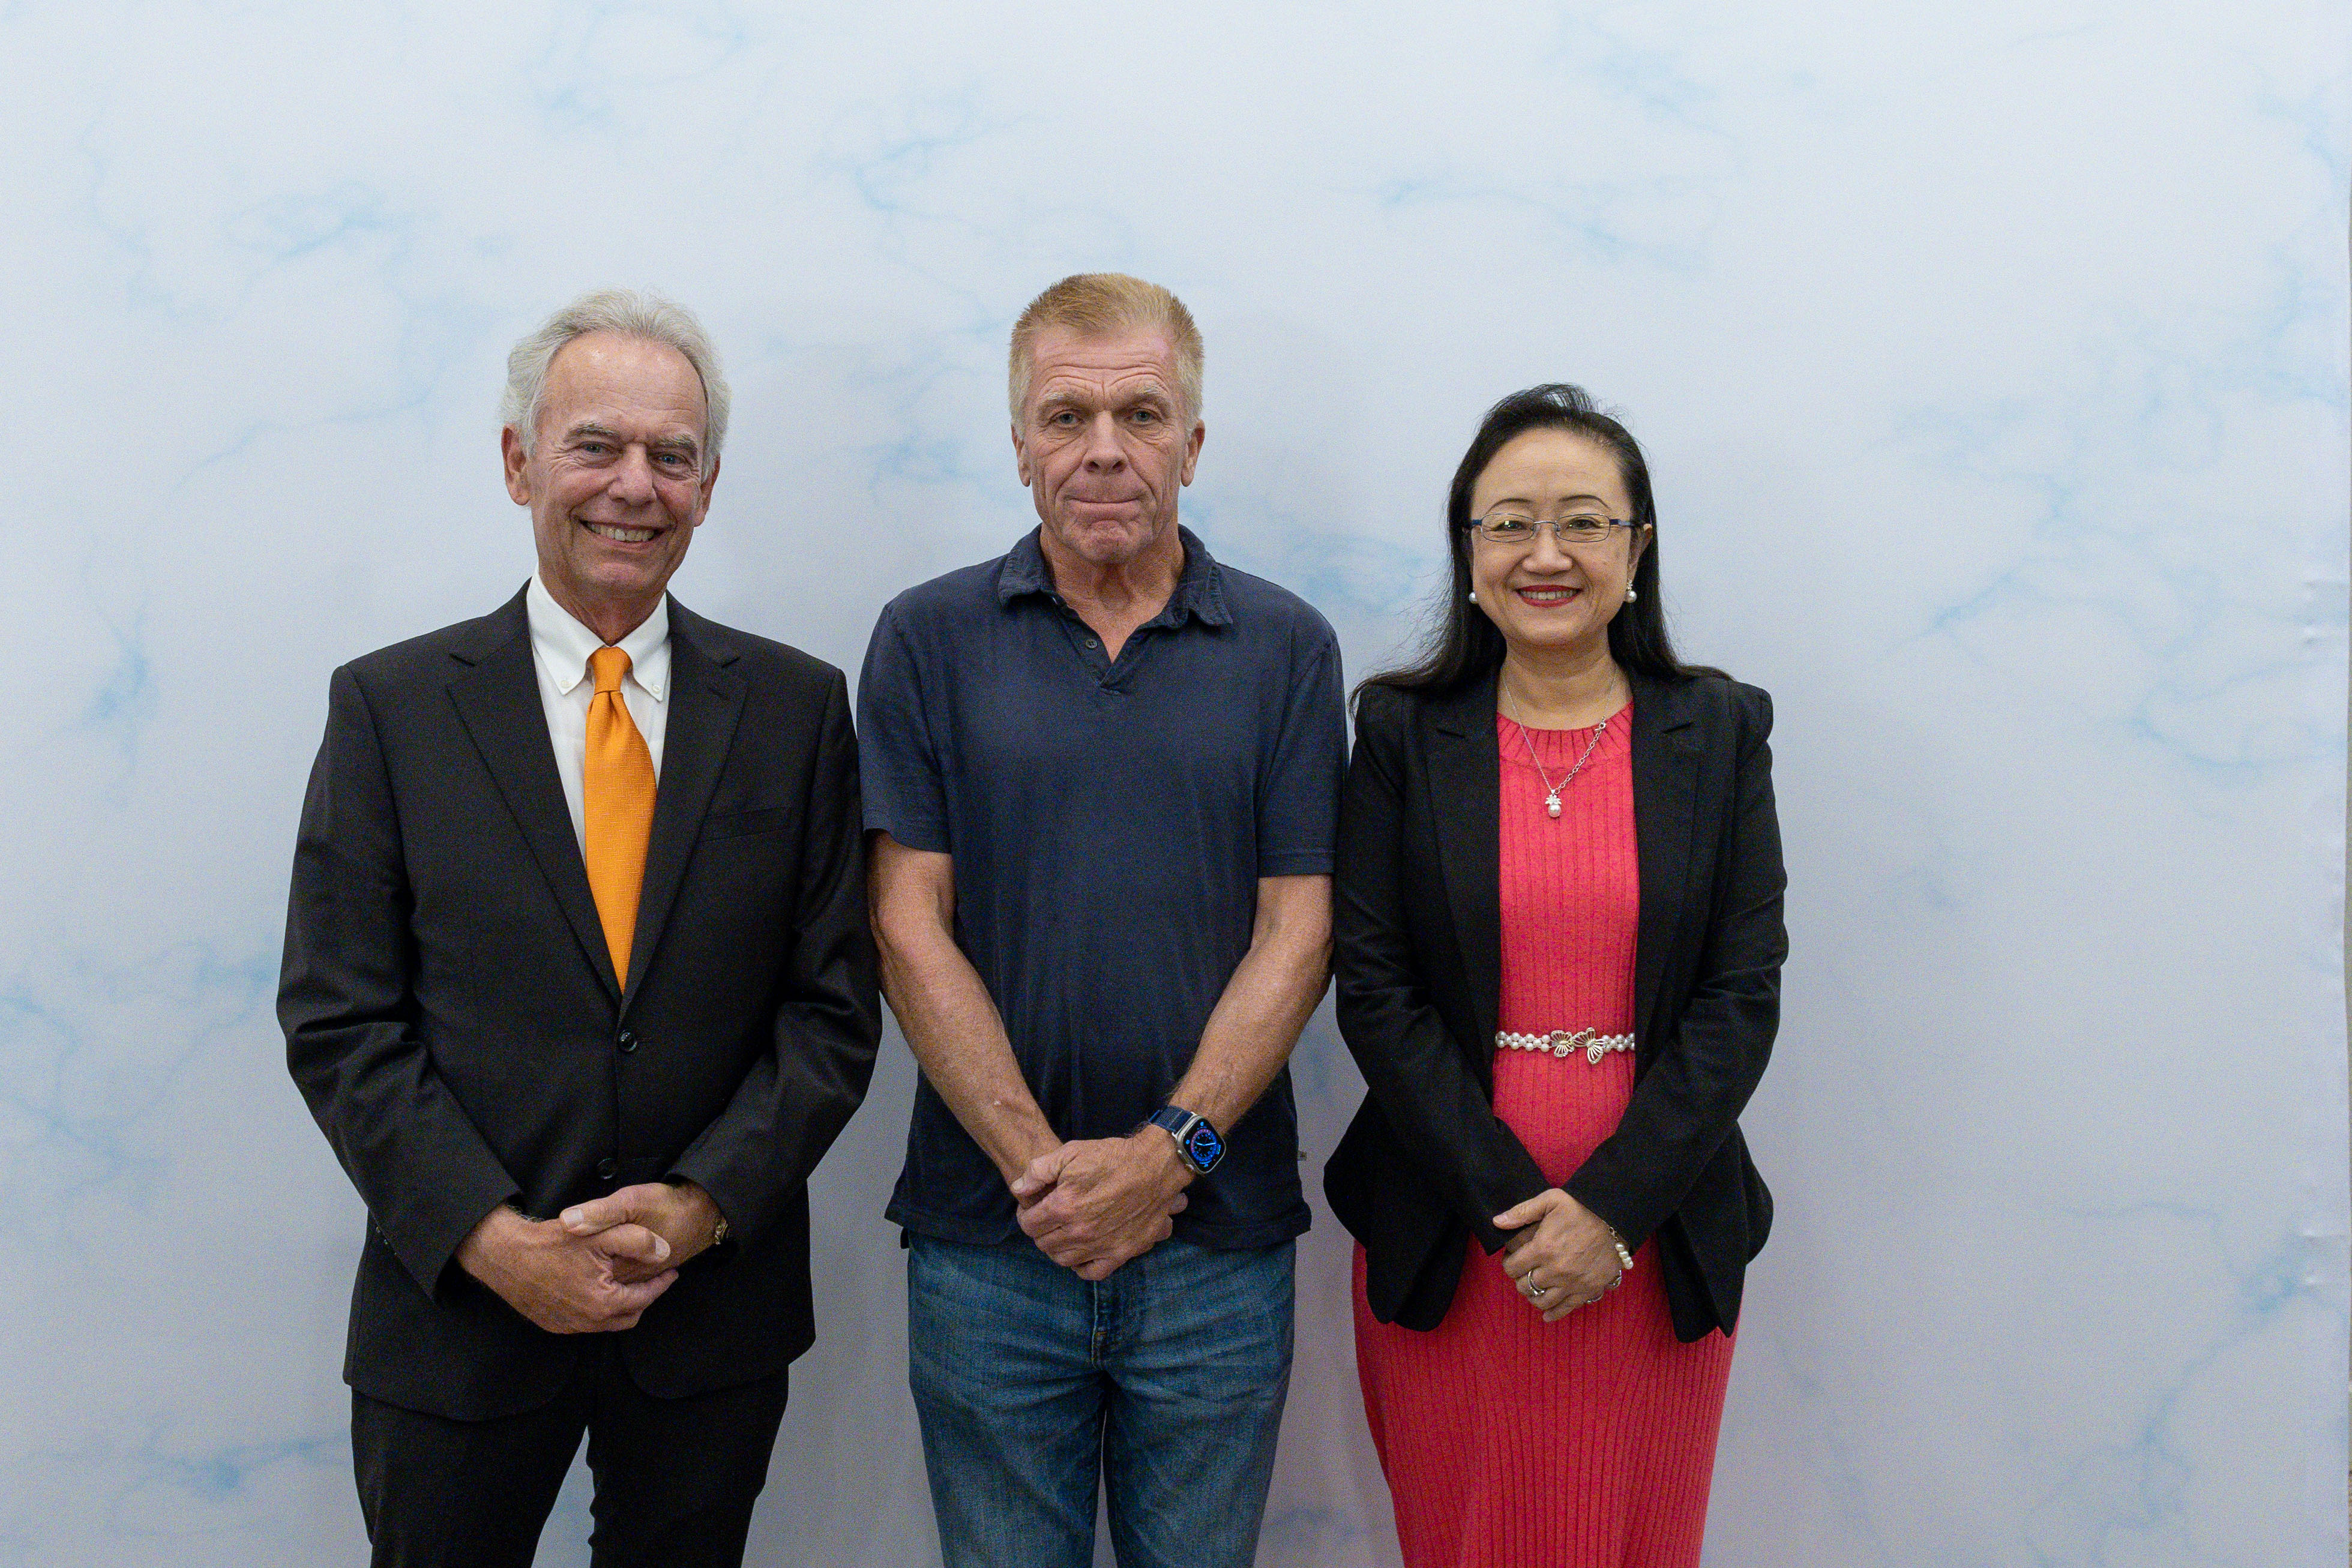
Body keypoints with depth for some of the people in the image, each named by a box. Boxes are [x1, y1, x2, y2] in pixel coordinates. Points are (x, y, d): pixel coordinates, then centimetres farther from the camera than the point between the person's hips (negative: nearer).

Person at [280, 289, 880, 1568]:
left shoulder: (796, 707, -1)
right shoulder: (390, 706, -3)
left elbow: (834, 1005, -2)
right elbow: (338, 1022, -5)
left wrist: (704, 1203, -13)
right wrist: (493, 1239, -14)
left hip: (717, 1307, 1)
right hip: (458, 1310, -1)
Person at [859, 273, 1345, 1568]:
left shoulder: (1286, 648, 3)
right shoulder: (927, 639, 1)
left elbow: (1296, 931, -2)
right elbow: (910, 930, -4)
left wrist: (1171, 1148, -13)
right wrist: (1042, 1164, -11)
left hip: (1219, 1236, 1)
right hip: (987, 1233, 0)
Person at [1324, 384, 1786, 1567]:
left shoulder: (1720, 730, 2)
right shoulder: (1403, 733, 0)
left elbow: (1744, 995, -3)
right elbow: (1373, 990, -5)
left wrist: (1611, 1207, -11)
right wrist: (1512, 1204, -12)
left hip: (1656, 1241, 1)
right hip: (1443, 1246, 0)